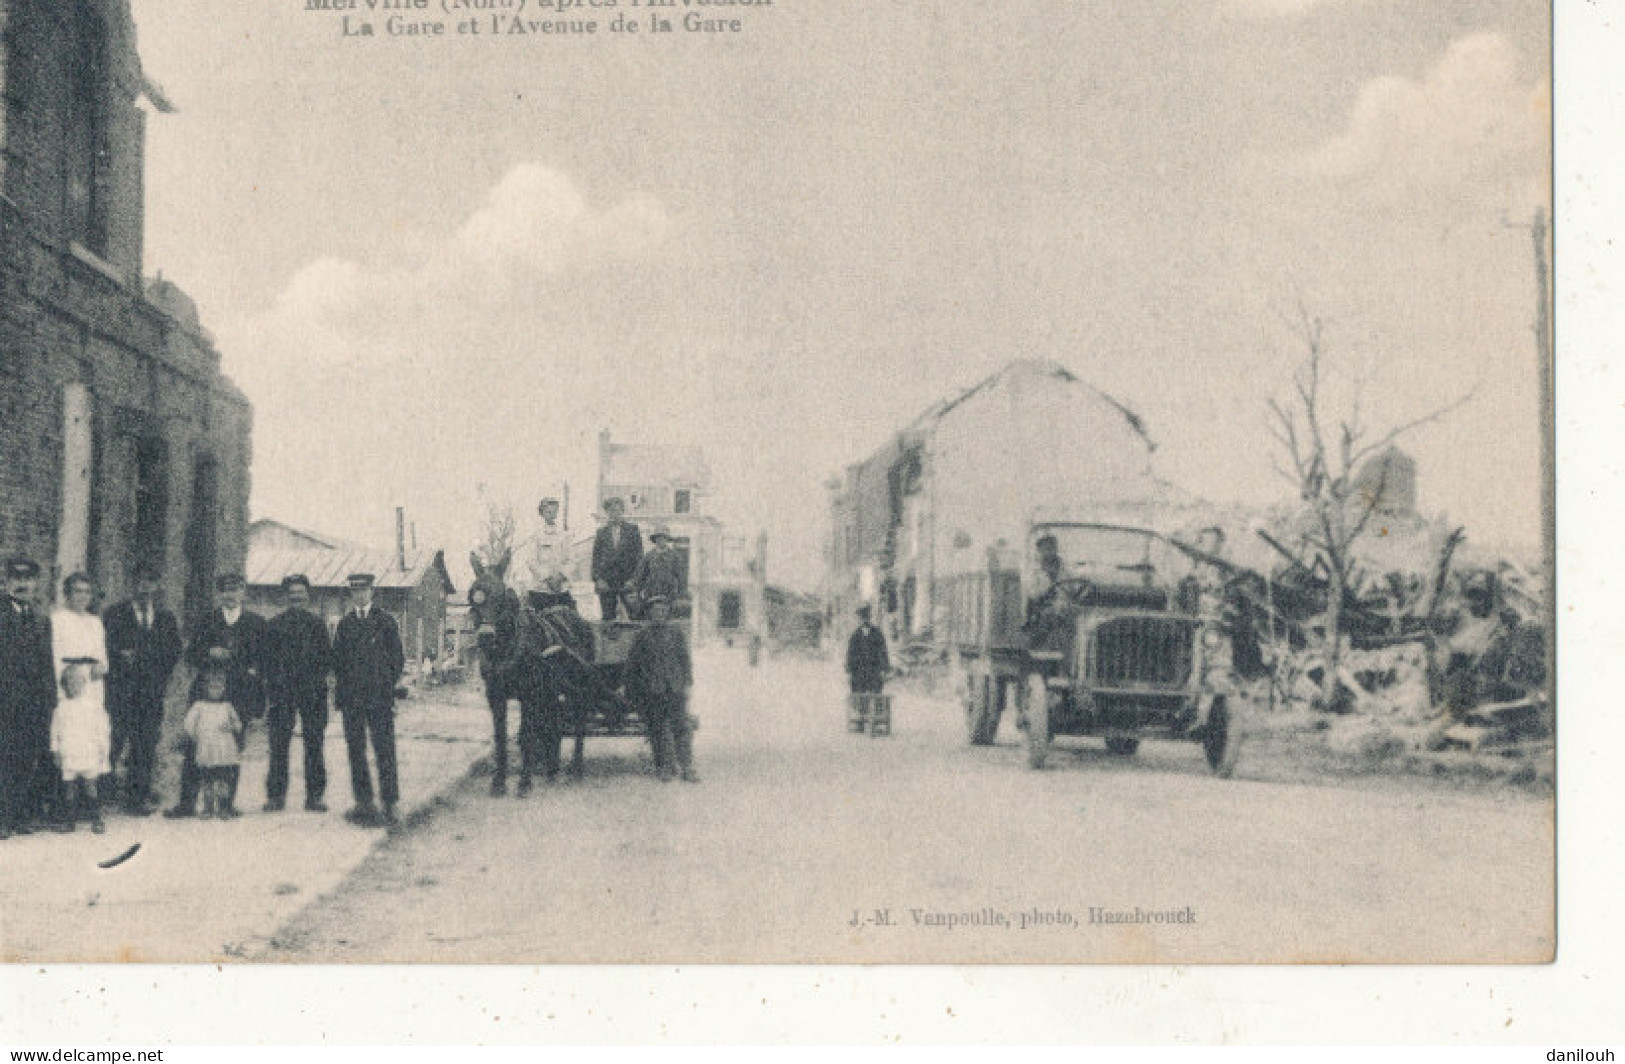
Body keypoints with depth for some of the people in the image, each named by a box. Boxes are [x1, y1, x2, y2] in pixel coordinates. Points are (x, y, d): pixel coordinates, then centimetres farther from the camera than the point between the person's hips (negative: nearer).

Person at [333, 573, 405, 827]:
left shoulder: (385, 621, 6)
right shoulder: (345, 624, 13)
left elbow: (398, 658, 7)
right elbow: (337, 659, 14)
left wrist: (388, 686, 0)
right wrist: (342, 688, 3)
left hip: (380, 697, -2)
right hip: (351, 699, 3)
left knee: (384, 749, -5)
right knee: (356, 749, 3)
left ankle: (389, 804, -3)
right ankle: (364, 802, 10)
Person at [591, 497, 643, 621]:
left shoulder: (632, 530, 5)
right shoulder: (601, 532, 11)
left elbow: (639, 556, 2)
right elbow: (596, 558, 10)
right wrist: (597, 579, -3)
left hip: (628, 582, -2)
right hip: (606, 582, 2)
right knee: (607, 617, -1)